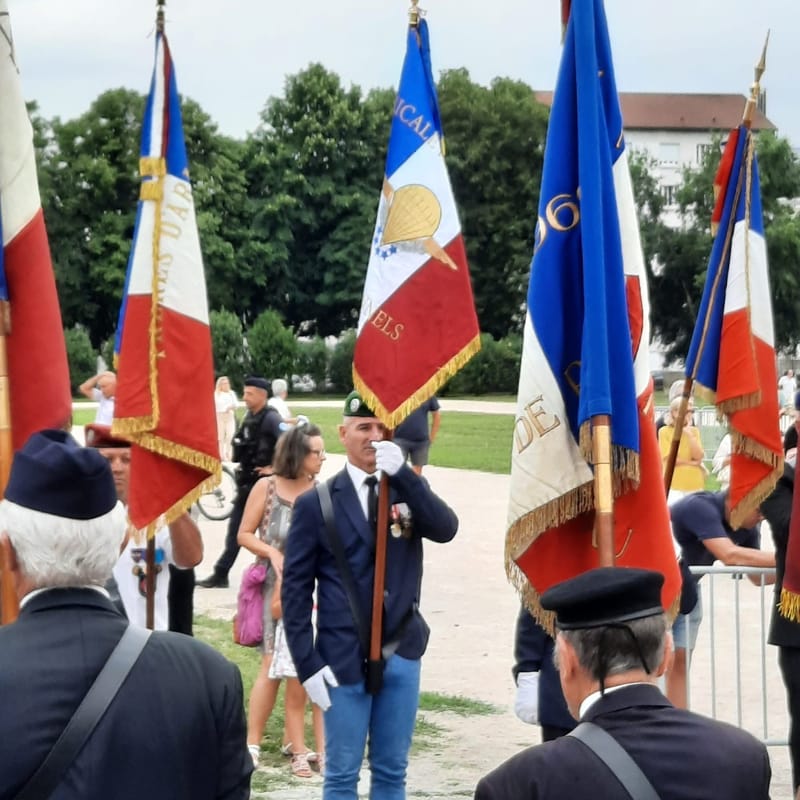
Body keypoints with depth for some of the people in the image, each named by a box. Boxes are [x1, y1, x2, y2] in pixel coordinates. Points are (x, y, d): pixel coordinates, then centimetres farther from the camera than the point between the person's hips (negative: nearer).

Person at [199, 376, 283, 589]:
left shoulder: (271, 418, -15)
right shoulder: (249, 416, 10)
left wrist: (274, 468, -21)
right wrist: (241, 466, 13)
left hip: (264, 482, -8)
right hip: (246, 481, 8)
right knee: (234, 529, 9)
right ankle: (220, 575, 12)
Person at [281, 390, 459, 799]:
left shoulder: (408, 488, 7)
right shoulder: (316, 503, -3)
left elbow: (446, 529, -12)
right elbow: (295, 589, -3)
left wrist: (402, 473, -22)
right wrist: (307, 664, -10)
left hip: (402, 655, 3)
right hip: (345, 660, -3)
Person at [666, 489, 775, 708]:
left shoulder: (747, 528, -7)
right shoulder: (700, 507, -32)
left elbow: (758, 576, 0)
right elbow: (729, 555, -42)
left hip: (685, 593, 7)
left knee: (679, 662, 3)